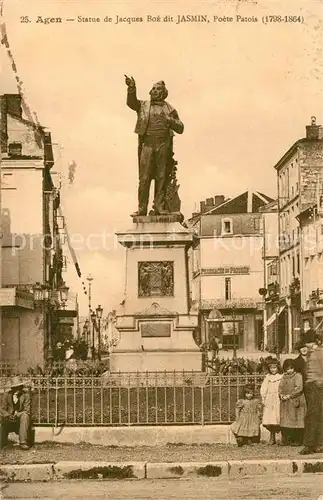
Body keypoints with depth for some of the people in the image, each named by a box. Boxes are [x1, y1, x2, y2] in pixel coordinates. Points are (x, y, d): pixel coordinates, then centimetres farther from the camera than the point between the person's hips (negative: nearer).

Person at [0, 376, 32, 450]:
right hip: (9, 422, 1)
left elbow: (27, 411, -11)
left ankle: (23, 442, -39)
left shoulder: (26, 395, -4)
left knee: (25, 416, -34)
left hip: (21, 421, -1)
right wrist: (9, 416, -23)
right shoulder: (7, 395, 3)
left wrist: (17, 415, -29)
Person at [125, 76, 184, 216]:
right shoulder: (143, 106, 16)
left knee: (162, 177, -1)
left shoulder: (170, 109, 16)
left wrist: (170, 121, -5)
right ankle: (142, 208, -5)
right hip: (147, 143, -1)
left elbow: (180, 128, 13)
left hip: (164, 145, 1)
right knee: (144, 177, -5)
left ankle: (160, 206, 4)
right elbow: (131, 102, -4)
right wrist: (132, 88, -21)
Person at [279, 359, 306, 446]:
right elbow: (280, 387, 14)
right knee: (285, 421, 2)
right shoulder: (284, 377, 16)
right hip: (285, 403, 5)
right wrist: (281, 395, -7)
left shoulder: (298, 376, -3)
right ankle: (286, 440, 6)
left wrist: (289, 395, -15)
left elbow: (299, 388, -12)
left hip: (295, 402, -5)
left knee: (296, 421, -6)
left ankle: (297, 440, -2)